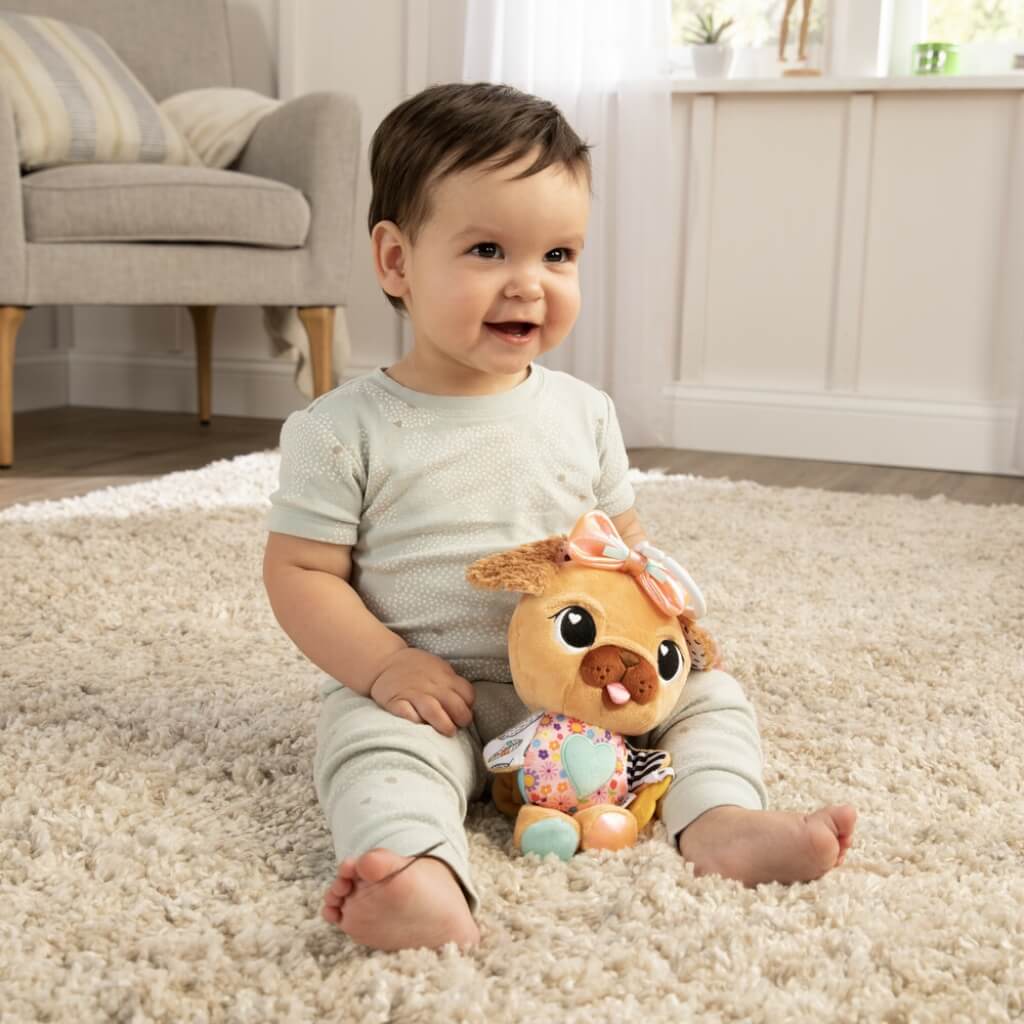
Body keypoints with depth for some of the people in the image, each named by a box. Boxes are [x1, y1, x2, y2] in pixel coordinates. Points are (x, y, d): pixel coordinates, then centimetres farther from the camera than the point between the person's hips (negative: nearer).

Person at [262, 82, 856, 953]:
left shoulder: (583, 413, 5)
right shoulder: (343, 431, -8)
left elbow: (624, 544, 14)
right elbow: (301, 571, -7)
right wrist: (388, 667, -20)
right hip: (426, 698, -4)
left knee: (710, 690, -6)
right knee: (376, 747, -32)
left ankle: (720, 819, -24)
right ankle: (423, 881, -54)